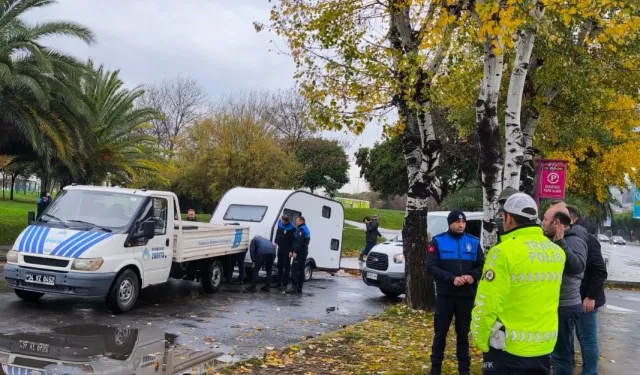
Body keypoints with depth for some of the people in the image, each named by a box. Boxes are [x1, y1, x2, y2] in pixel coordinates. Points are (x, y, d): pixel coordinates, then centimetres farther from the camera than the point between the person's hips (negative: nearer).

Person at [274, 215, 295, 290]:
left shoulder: (291, 227, -21)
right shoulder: (280, 223, 0)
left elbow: (293, 240, -18)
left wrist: (291, 251, -19)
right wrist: (276, 242, 16)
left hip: (287, 249, -8)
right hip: (280, 248, 8)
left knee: (286, 267, 0)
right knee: (280, 266, 15)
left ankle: (285, 284, 3)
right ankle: (279, 283, 25)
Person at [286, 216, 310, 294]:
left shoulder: (301, 229, -10)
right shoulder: (306, 229, 23)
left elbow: (299, 242, -22)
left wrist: (295, 252, -23)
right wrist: (292, 251, 17)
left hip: (300, 253, -10)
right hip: (304, 253, 10)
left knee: (294, 269, -11)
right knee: (301, 270, 10)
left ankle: (294, 287, -15)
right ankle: (299, 288, 14)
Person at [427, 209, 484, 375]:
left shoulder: (474, 242, 5)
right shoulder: (438, 241, -2)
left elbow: (481, 266, 9)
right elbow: (431, 266, -9)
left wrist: (473, 276, -13)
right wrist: (452, 278, -21)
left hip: (467, 295, 2)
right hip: (445, 294, -2)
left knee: (463, 333, 12)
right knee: (440, 332, 6)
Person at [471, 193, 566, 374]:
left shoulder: (504, 251, -16)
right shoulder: (557, 252, 3)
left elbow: (487, 304, -16)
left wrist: (481, 340, -6)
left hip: (508, 347, -6)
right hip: (544, 345, 6)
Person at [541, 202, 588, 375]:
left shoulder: (574, 240, -18)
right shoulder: (559, 239, 12)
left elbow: (576, 267, -34)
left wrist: (560, 242, -35)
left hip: (565, 307, -10)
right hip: (559, 304, 10)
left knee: (561, 353, -2)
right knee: (561, 350, 20)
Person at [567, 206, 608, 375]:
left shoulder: (587, 240, -18)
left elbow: (600, 271, -21)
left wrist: (590, 297, -21)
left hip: (585, 299, -9)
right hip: (575, 298, 9)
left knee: (588, 338, -1)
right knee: (582, 336, 15)